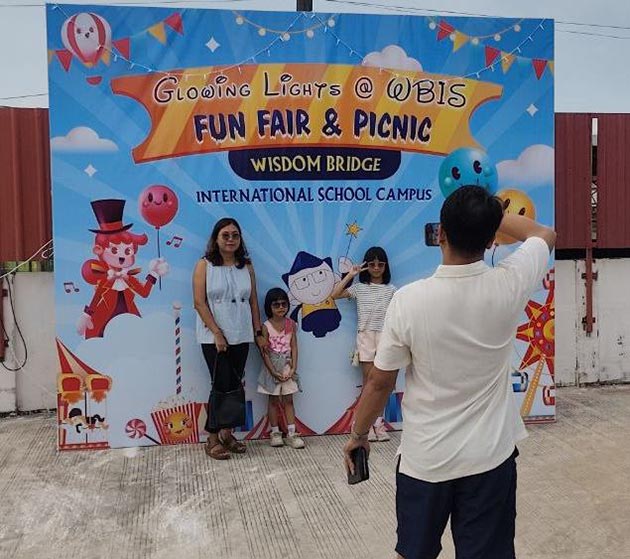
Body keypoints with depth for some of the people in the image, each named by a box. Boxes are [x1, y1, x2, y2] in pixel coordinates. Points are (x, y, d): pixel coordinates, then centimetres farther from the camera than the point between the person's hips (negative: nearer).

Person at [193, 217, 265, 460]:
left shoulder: (246, 266, 8)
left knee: (235, 385, 7)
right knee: (222, 385, -6)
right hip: (214, 337, -4)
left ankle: (227, 434, 19)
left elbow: (253, 301, 10)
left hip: (241, 337, 4)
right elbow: (199, 303, -9)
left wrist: (258, 333, 7)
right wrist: (217, 333, -14)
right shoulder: (205, 265, -3)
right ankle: (213, 439, 6)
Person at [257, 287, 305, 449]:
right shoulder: (266, 326, -9)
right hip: (272, 368, -2)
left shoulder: (291, 324, 0)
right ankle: (275, 433, 16)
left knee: (288, 400, 5)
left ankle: (292, 433, 7)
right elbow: (264, 352, -10)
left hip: (287, 367, 2)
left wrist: (293, 368, -9)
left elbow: (294, 347, 0)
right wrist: (274, 372, -14)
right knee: (273, 401, 7)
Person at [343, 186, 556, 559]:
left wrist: (358, 435, 7)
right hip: (490, 457, 1)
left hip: (424, 459, -1)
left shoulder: (408, 300, -19)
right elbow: (546, 235, 8)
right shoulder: (509, 286, -15)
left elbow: (380, 382, -8)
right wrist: (489, 214, 8)